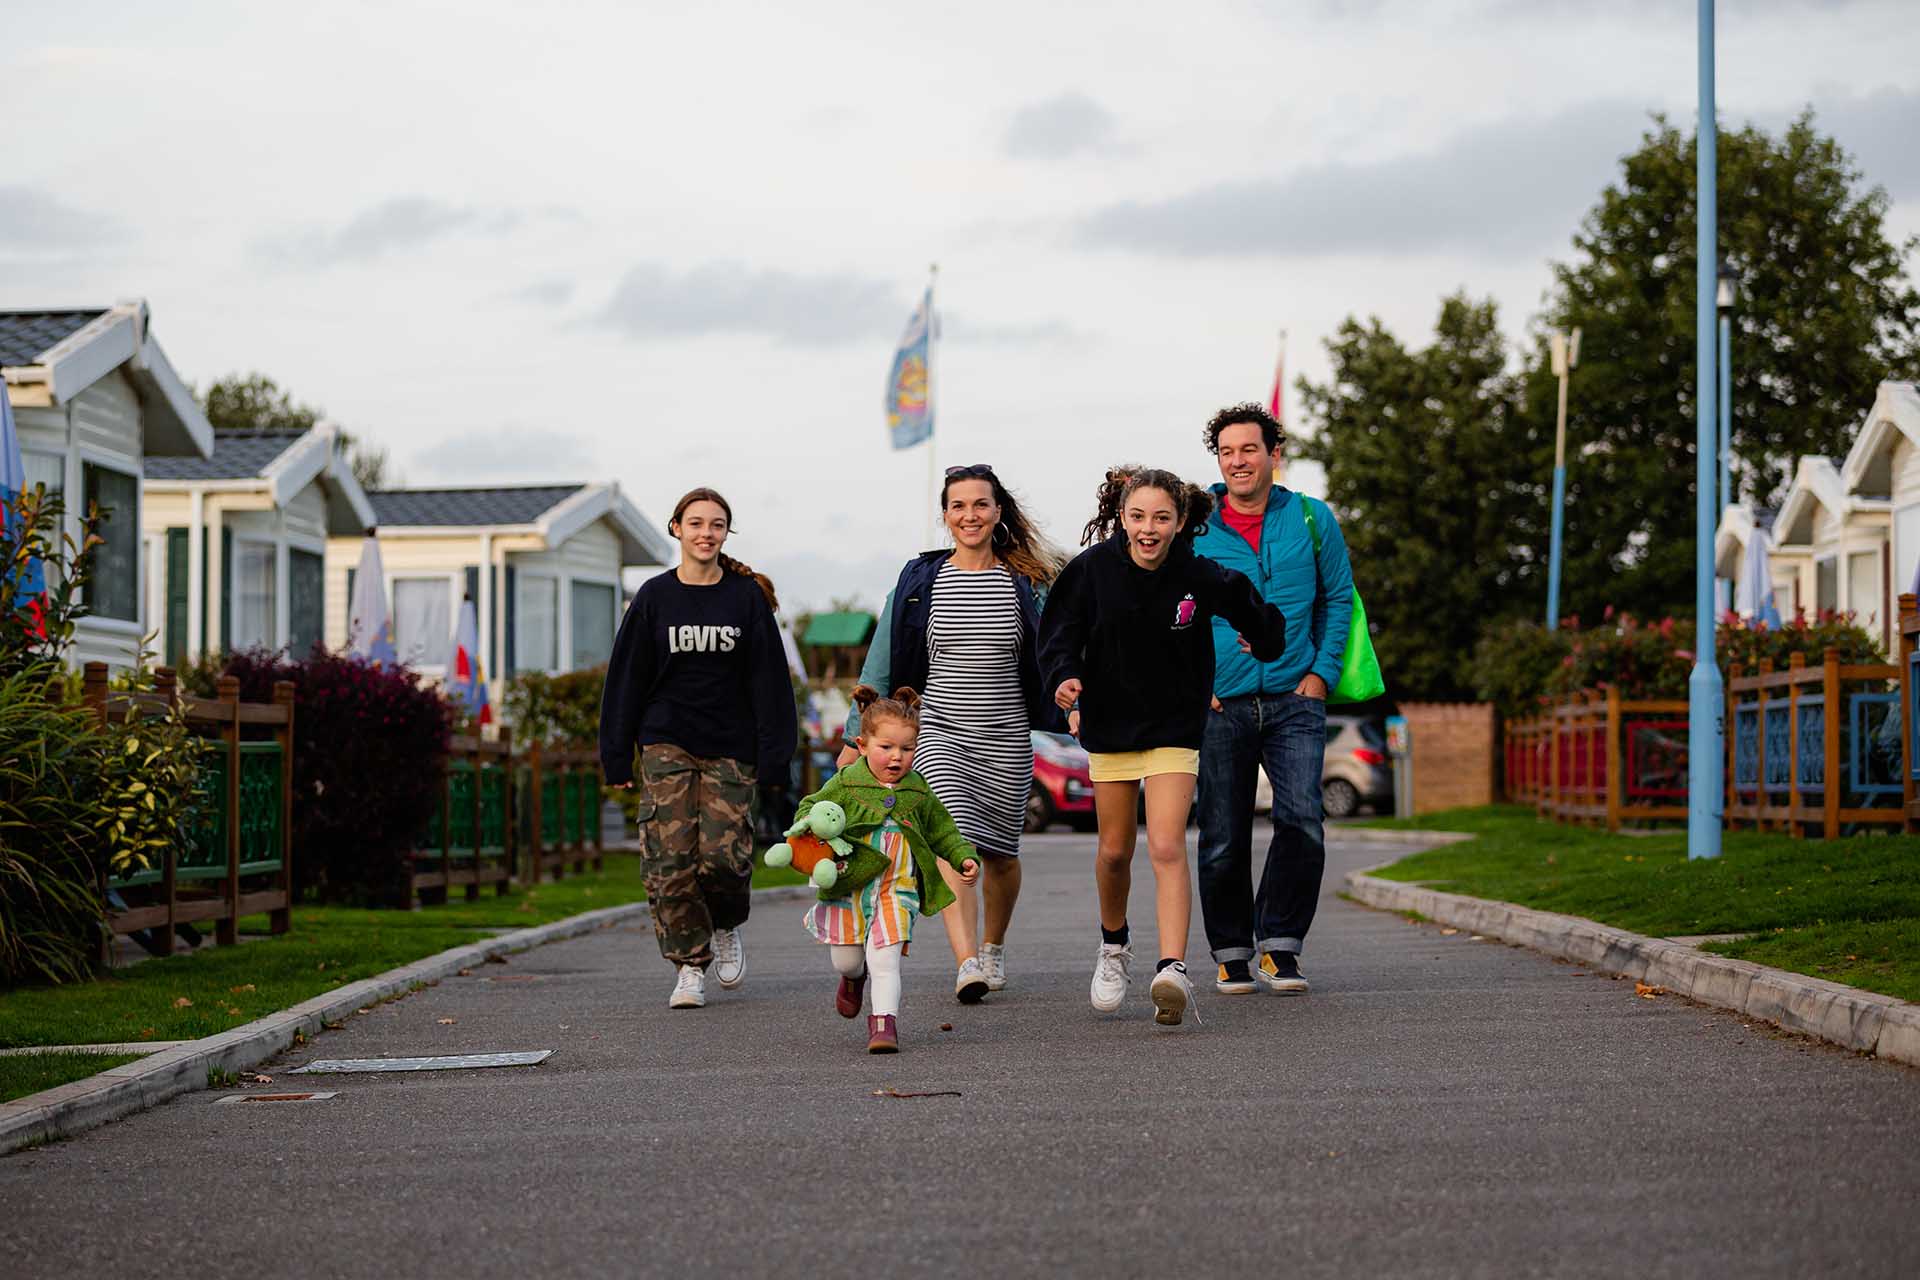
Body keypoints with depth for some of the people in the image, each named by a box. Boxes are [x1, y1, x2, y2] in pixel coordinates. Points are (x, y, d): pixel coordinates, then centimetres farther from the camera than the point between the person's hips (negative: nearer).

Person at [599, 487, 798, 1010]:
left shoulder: (747, 597, 3)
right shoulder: (654, 597, 4)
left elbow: (768, 679, 3)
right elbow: (627, 678, 6)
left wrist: (774, 759, -2)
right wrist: (617, 756, 2)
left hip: (730, 747, 0)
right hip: (667, 745, 1)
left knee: (725, 854, -10)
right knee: (670, 859, -8)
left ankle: (726, 927, 21)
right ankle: (690, 965, 4)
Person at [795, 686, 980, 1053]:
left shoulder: (918, 792, 4)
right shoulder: (845, 784, -4)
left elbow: (941, 830, 15)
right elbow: (812, 807, 2)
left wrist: (963, 858, 4)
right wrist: (808, 826, -19)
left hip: (897, 889, 0)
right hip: (849, 885, 0)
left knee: (885, 958, -14)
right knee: (845, 961, 12)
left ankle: (884, 1023, -10)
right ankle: (854, 977, 48)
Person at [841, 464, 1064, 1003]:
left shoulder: (1026, 584, 3)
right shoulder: (919, 580, 2)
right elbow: (880, 665, 6)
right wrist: (857, 737, 3)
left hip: (1006, 738, 2)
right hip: (938, 731, -1)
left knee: (1000, 853, 12)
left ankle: (993, 949, 37)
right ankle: (966, 964, -30)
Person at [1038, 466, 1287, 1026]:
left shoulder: (1199, 576, -14)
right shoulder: (1093, 569, -12)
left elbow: (1250, 611, 5)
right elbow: (1061, 629, -4)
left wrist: (1266, 644, 21)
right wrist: (1065, 676, -22)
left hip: (1173, 727, -2)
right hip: (1109, 725, 2)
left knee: (1167, 848, -16)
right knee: (1114, 850, 12)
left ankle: (1173, 970, -22)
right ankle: (1114, 944, 38)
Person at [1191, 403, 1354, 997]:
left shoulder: (1311, 520, 4)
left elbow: (1338, 598, 12)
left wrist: (1322, 672, 2)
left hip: (1294, 701, 0)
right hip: (1219, 704, 0)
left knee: (1301, 822, -15)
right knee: (1223, 839, 3)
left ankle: (1278, 947, -2)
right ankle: (1232, 954, 18)